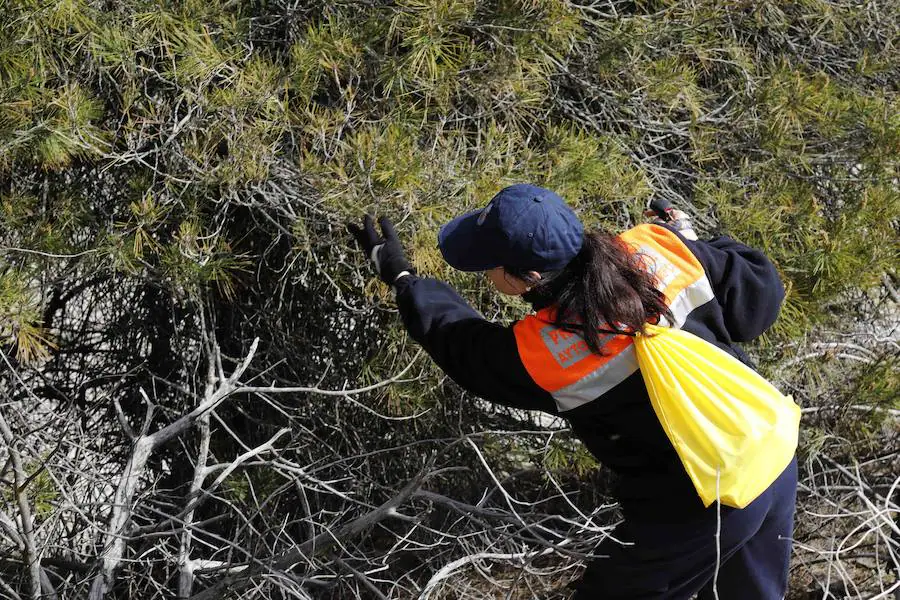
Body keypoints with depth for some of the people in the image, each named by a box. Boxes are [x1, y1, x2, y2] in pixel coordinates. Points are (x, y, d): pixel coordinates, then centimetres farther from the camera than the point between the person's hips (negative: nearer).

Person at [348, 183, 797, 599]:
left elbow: (460, 346, 2)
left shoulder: (536, 353, -21)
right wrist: (695, 246, 17)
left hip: (697, 512, -6)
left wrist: (402, 279, 18)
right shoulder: (659, 247, -13)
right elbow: (759, 295, 0)